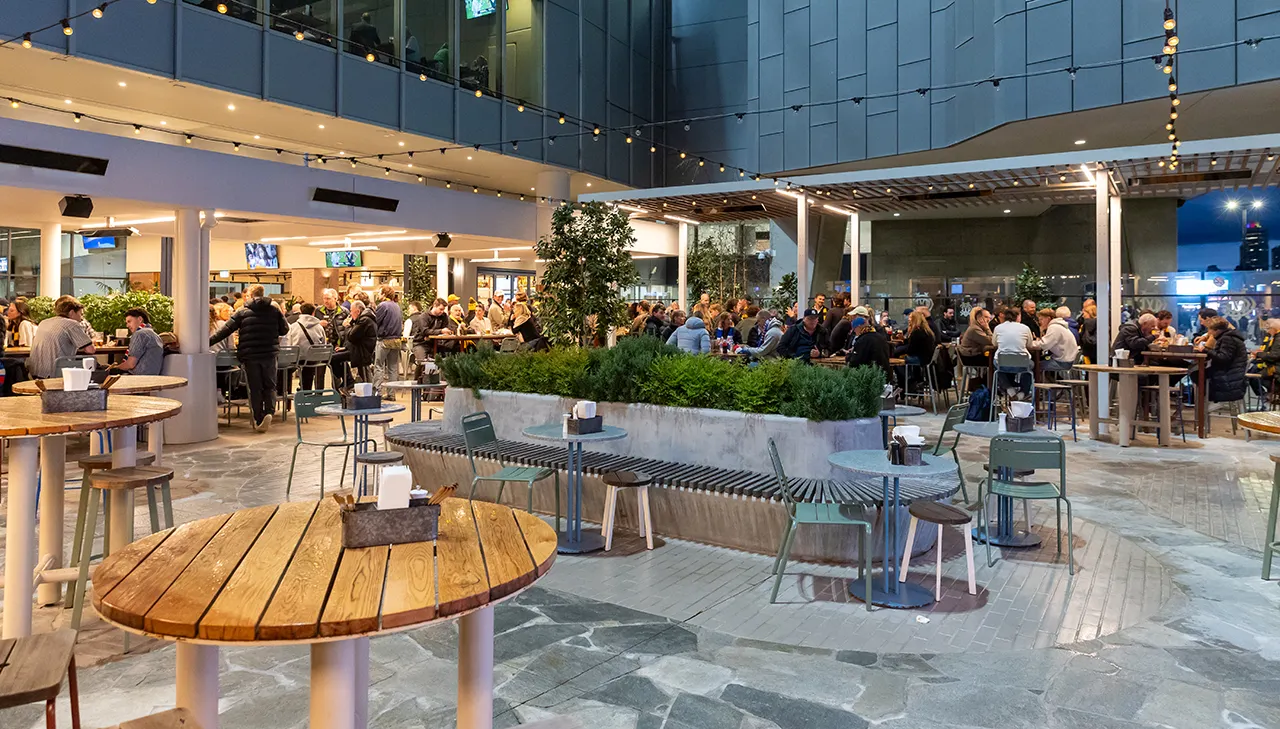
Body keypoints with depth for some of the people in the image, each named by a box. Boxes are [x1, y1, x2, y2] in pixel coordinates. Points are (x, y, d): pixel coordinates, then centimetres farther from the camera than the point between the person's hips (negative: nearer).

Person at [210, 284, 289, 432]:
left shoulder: (243, 312, 0)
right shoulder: (274, 311, 3)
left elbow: (225, 330, -4)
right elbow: (284, 330, 8)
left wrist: (207, 342, 1)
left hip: (250, 355, -1)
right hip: (269, 353, 1)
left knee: (255, 388, 7)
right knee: (269, 385, 11)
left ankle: (259, 420, 8)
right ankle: (269, 411, -11)